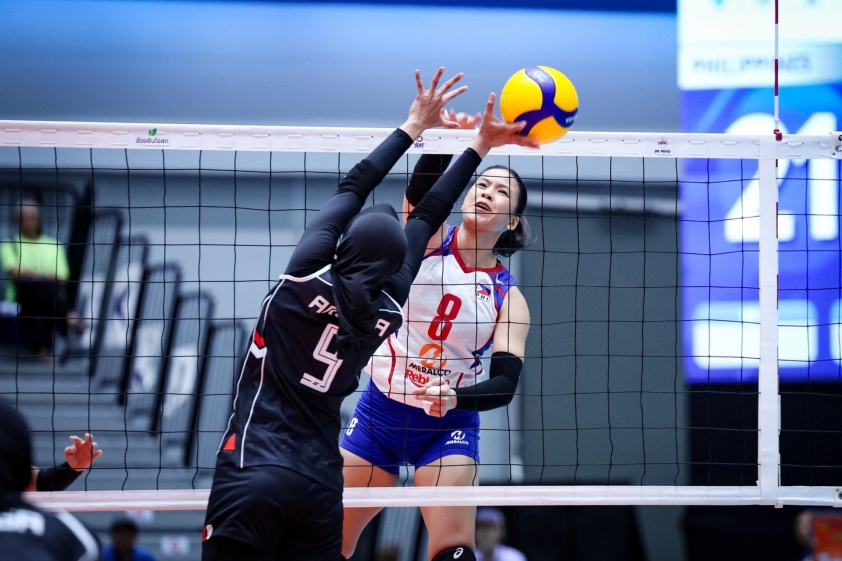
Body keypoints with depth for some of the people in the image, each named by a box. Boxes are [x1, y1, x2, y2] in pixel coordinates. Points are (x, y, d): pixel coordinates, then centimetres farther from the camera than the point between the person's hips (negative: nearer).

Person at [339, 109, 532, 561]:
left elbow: (505, 384, -11)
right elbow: (420, 192, -24)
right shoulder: (428, 239, -3)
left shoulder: (508, 297, -2)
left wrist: (454, 399, -32)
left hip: (448, 426, -1)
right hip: (378, 413, 1)